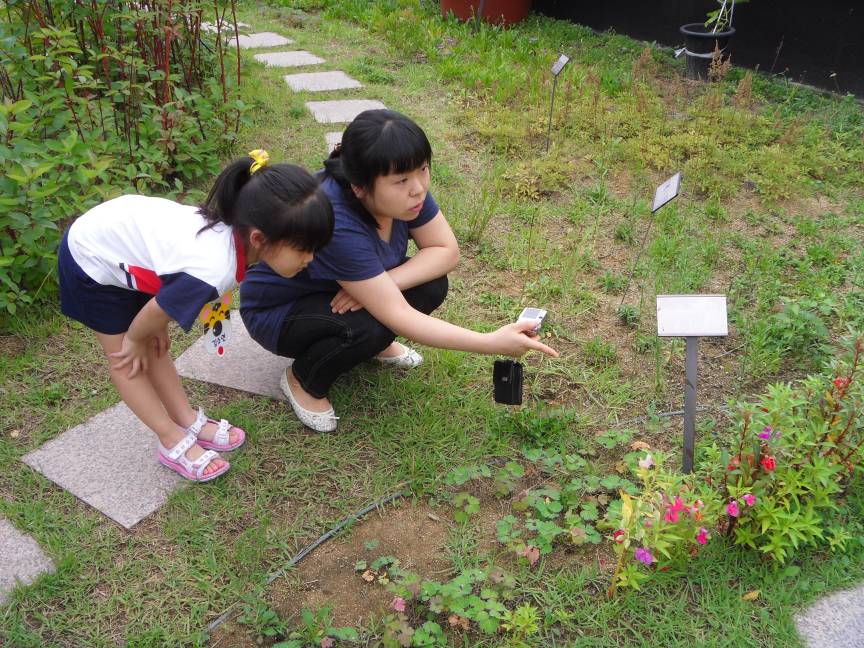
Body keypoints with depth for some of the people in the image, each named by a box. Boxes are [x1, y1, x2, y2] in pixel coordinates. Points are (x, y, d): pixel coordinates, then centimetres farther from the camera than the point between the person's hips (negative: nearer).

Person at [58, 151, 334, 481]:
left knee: (153, 348, 15)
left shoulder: (236, 227, -17)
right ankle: (173, 442, 15)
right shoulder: (213, 271, -41)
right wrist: (134, 340, -2)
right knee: (127, 358, 5)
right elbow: (157, 310, -22)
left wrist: (153, 332, 5)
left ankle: (188, 420, 25)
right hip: (91, 259, -7)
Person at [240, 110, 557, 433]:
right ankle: (302, 379, -4)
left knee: (432, 286, -17)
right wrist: (492, 343, -40)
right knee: (371, 327, -33)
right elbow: (397, 315, -37)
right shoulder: (335, 224, -38)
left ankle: (374, 341, 11)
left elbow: (447, 250, -13)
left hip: (340, 294, 6)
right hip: (277, 311, -6)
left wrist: (383, 283, -30)